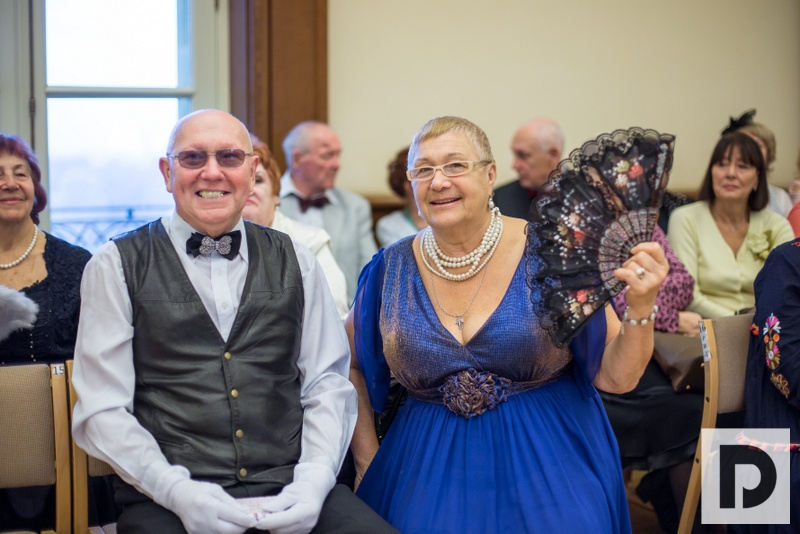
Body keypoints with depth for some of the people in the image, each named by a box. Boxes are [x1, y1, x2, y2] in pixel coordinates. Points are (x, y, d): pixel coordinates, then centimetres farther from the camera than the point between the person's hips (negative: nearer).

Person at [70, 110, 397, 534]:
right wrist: (177, 491, -13)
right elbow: (101, 411, 1)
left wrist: (313, 482, -6)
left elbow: (327, 384, 11)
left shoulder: (295, 263, 15)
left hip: (288, 492, 2)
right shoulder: (117, 267, 6)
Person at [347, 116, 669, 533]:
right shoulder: (392, 270, 0)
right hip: (432, 473, 2)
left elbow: (615, 377, -7)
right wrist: (368, 461, 6)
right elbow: (348, 365, 15)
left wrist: (641, 309, -24)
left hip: (549, 468, -1)